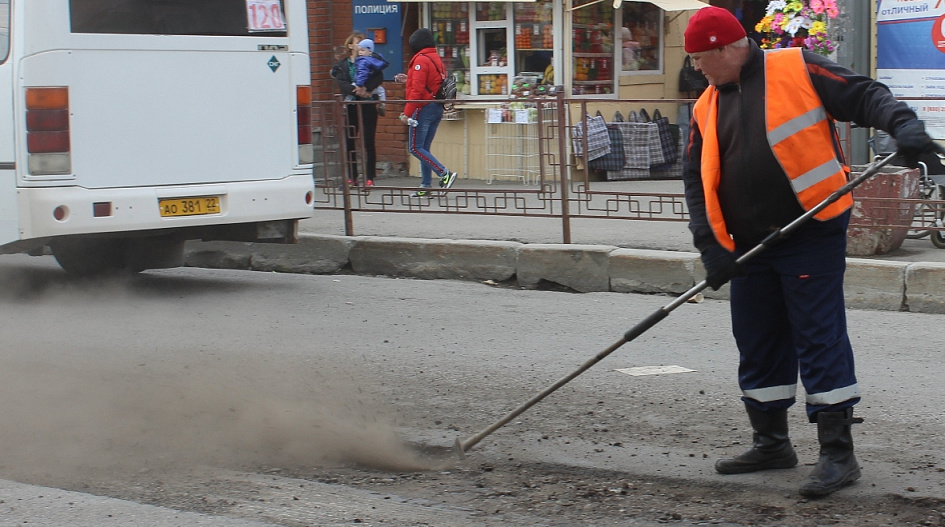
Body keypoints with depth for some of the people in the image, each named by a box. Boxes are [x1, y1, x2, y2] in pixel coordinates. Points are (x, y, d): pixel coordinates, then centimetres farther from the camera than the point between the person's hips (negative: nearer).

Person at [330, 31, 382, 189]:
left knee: (369, 142, -4)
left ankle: (370, 178, -1)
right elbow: (342, 83, -6)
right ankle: (352, 177, 11)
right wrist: (357, 91, -22)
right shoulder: (342, 65, 9)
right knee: (349, 142, 3)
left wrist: (366, 89, -24)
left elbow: (378, 77, -9)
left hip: (368, 106, -2)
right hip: (350, 106, 2)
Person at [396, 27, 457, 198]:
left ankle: (445, 174, -15)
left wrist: (407, 113, -18)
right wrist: (408, 80, 26)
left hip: (424, 108, -9)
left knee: (415, 148, -5)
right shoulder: (437, 59, 15)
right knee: (424, 148, 12)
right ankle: (426, 186, 10)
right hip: (438, 109, 9)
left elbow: (417, 90, -18)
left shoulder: (421, 60, -12)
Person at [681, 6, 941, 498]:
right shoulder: (707, 108, 11)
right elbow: (697, 180, 11)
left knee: (821, 341, -6)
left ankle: (838, 453, -1)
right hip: (749, 249, 7)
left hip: (811, 237, -7)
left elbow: (864, 96, -8)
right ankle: (771, 442, 29)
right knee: (758, 345, 14)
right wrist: (710, 246, -1)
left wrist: (903, 125, -27)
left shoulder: (798, 70, -6)